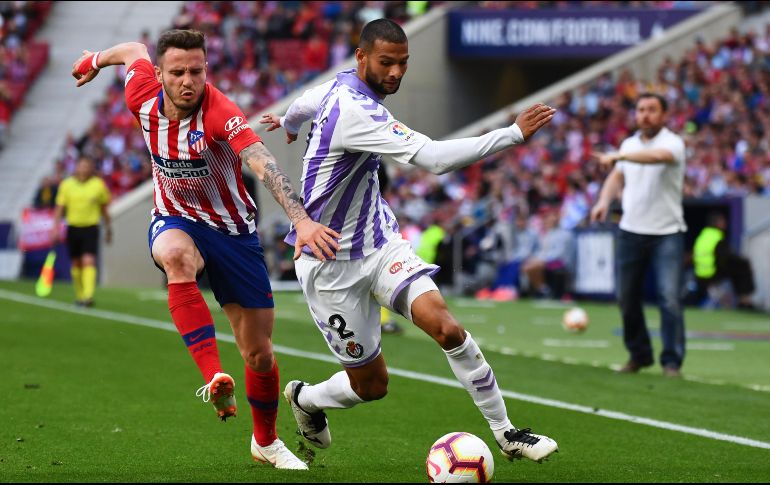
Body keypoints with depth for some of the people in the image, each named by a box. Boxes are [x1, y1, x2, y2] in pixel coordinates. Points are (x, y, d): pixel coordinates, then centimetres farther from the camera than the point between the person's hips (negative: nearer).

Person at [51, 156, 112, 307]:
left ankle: (88, 296, -24)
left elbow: (104, 209, 11)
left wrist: (108, 229, 16)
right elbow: (59, 208, 4)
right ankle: (79, 295, 23)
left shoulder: (98, 185, 0)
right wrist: (56, 228, -5)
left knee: (88, 261, -16)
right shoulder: (66, 184, 2)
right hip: (73, 228, 2)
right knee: (76, 263, 8)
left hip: (91, 228, -2)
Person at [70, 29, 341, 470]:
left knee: (259, 354, 3)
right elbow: (135, 51, 8)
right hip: (175, 221, 2)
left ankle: (266, 441, 31)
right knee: (176, 255, -39)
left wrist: (301, 220, -59)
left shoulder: (219, 112, -29)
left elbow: (263, 163, -44)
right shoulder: (143, 96, -15)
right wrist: (95, 60, 30)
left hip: (232, 227, -2)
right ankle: (214, 378, -42)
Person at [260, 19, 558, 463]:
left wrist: (288, 123, 53)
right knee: (371, 385, 2)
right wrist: (515, 134, -36)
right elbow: (433, 157, -37)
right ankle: (306, 398, 36)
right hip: (333, 263, -8)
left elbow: (303, 105, 28)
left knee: (444, 324, -17)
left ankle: (506, 433, -11)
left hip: (380, 243, 8)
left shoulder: (339, 87, 2)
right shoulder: (354, 111, -28)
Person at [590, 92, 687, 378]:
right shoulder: (629, 144, 10)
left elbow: (658, 156, -32)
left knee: (670, 297, -13)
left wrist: (618, 156, -42)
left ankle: (672, 362, -6)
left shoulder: (672, 142, -10)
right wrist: (605, 200, 2)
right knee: (627, 296, 7)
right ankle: (639, 355, 22)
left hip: (667, 233, -5)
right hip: (631, 231, 6)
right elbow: (618, 176, 22)